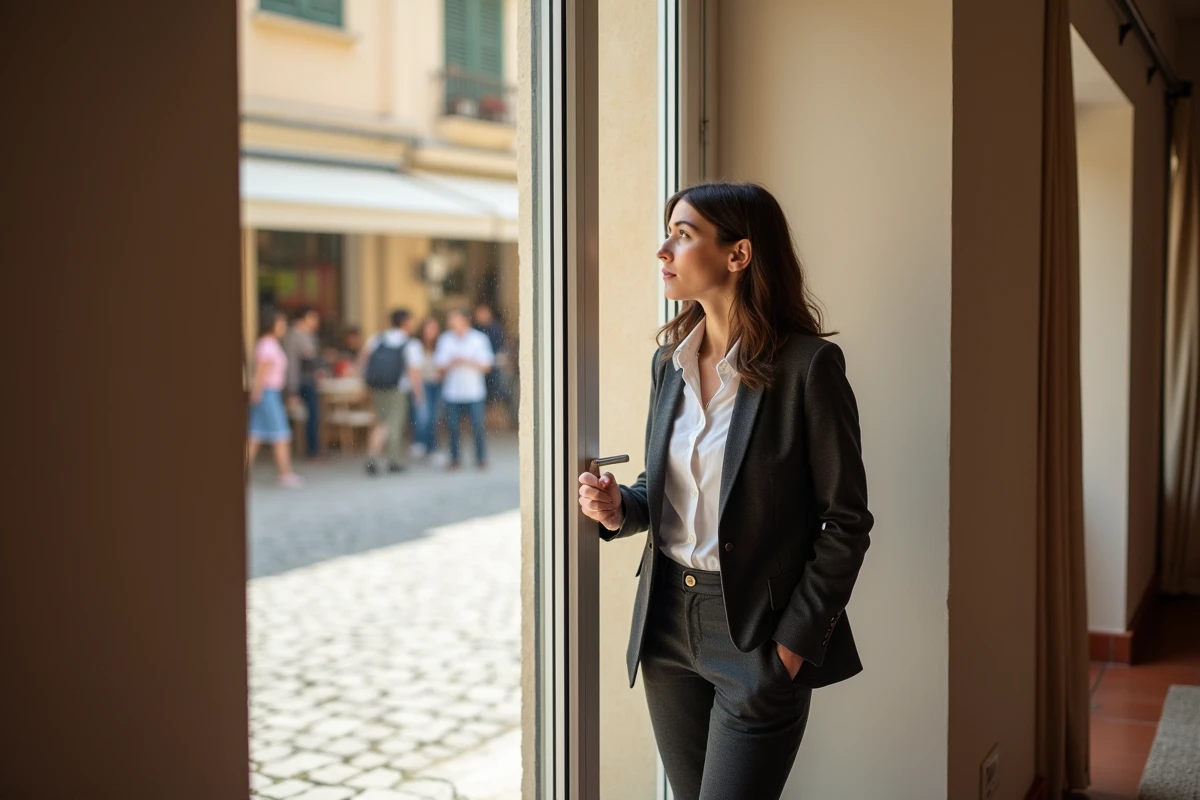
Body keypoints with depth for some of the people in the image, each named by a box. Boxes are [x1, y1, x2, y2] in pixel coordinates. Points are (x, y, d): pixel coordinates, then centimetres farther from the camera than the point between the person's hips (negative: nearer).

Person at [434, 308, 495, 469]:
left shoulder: (479, 339, 2)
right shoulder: (444, 339, 6)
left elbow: (486, 366, 0)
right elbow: (440, 366, 4)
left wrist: (468, 362, -14)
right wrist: (452, 363, -16)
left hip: (474, 391, -1)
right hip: (451, 393, 1)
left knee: (478, 426, -4)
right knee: (453, 427, 1)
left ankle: (481, 459, 9)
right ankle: (454, 459, 14)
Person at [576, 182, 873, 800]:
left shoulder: (807, 365, -14)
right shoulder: (670, 361, 6)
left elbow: (846, 521, -10)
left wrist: (796, 641, -13)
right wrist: (619, 509, -6)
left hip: (757, 639, -6)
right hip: (667, 622, 6)